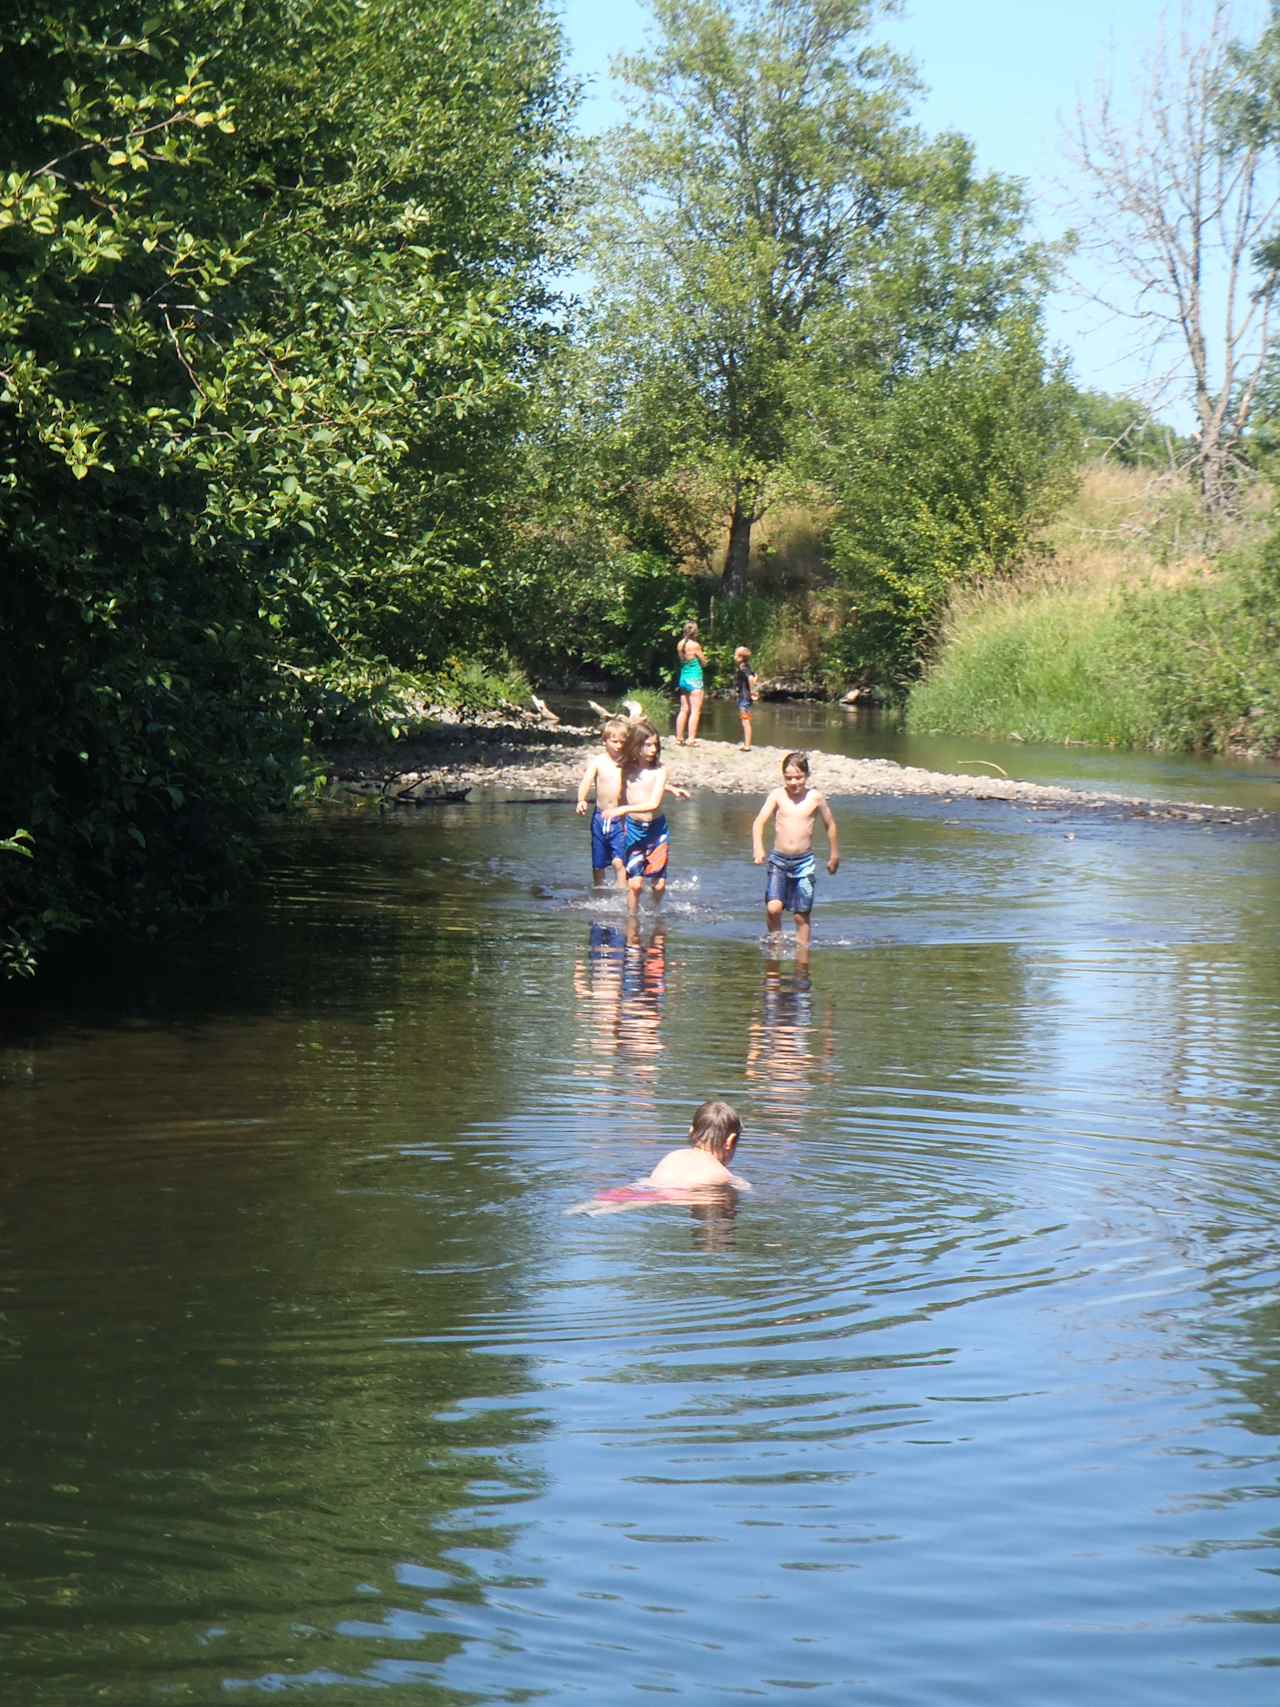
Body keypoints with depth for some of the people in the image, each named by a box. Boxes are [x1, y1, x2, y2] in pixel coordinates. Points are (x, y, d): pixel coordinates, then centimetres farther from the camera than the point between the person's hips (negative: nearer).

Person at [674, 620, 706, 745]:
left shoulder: (680, 644, 4)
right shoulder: (694, 645, -14)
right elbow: (704, 662, -4)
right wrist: (702, 655, 13)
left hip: (683, 679, 7)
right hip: (694, 679, -7)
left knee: (684, 710, 13)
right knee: (695, 711, -6)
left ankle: (679, 738, 14)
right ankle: (691, 739, -12)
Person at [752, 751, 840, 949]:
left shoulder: (815, 798, -1)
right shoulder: (777, 795, -1)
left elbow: (830, 825, 12)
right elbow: (759, 821, -10)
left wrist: (834, 856, 18)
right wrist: (758, 848, -26)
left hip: (804, 862, 0)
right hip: (778, 860, 0)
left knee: (802, 916, 2)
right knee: (773, 908, -15)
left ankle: (802, 949, 14)